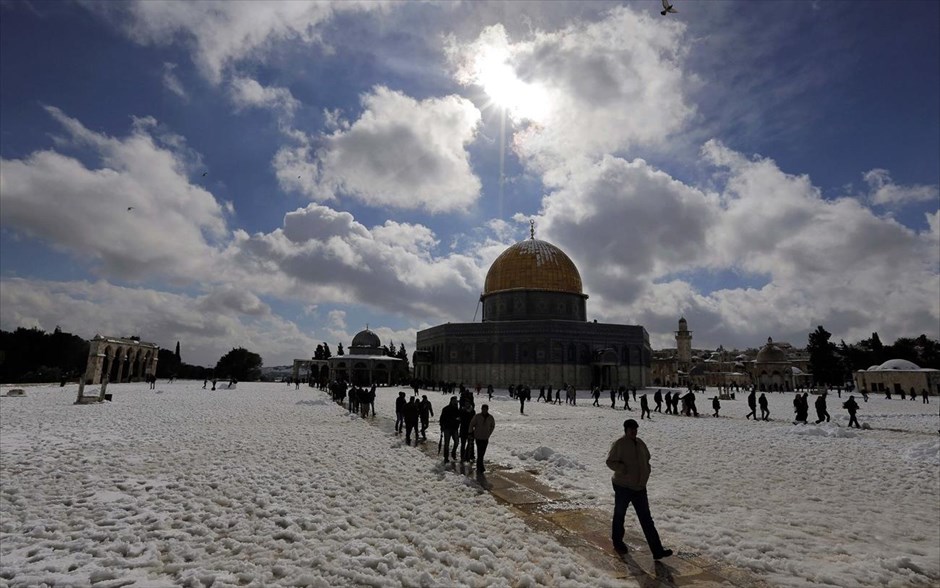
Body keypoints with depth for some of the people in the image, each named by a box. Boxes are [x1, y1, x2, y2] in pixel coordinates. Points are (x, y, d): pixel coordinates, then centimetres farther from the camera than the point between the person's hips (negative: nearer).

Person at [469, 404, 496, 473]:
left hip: (486, 438, 3)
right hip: (478, 437, -3)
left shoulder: (490, 417, -2)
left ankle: (479, 468, 25)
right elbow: (471, 424, 0)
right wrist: (471, 433, 1)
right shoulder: (477, 417, -10)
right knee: (480, 453, -9)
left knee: (482, 453, 10)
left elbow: (493, 426, 16)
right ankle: (480, 468, -3)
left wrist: (489, 433, 12)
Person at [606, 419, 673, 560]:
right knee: (619, 515, 12)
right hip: (622, 486, -6)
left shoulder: (640, 443, 6)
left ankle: (657, 550, 9)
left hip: (639, 487, 6)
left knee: (646, 519, 6)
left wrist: (645, 474, 6)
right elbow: (610, 462, -14)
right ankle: (617, 543, 31)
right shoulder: (618, 444, -15)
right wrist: (623, 469, -27)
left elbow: (646, 459, 20)